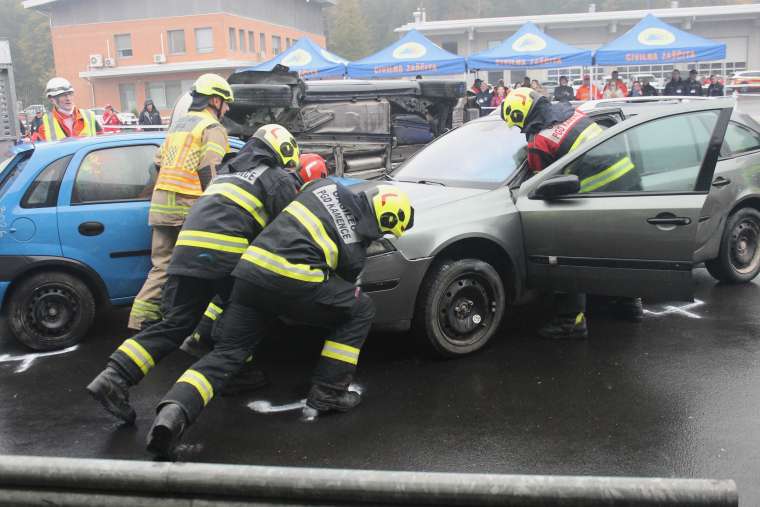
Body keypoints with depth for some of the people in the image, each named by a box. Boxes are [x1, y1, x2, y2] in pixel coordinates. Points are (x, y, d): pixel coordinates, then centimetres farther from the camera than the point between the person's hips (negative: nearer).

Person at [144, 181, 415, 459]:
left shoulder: (326, 186, 21)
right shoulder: (358, 236, 4)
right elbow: (348, 271, 10)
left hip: (249, 270, 6)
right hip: (293, 280, -6)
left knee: (225, 353, 11)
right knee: (361, 311, 15)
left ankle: (173, 412, -13)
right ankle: (328, 392, 13)